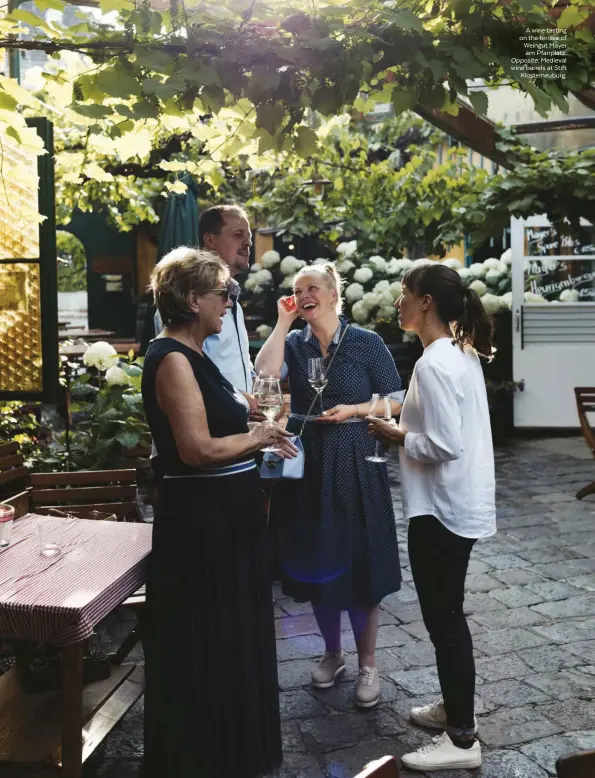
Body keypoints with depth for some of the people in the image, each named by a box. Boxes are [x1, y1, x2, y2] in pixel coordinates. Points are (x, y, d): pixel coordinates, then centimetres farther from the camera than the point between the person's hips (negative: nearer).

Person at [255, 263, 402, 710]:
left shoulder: (365, 342, -4)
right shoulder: (294, 344, 4)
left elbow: (396, 401, -1)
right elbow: (265, 374, -17)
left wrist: (354, 410, -16)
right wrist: (284, 322, -10)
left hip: (354, 463, -3)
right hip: (307, 463, 3)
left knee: (361, 561, 3)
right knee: (316, 561, 12)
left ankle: (368, 664, 20)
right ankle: (332, 653, 32)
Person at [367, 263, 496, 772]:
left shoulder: (433, 364, -21)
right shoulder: (462, 353, 9)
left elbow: (442, 446, -25)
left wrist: (397, 436, -10)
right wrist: (409, 430, 9)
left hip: (442, 508, -10)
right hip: (460, 502, 10)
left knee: (443, 618, 2)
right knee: (447, 614, 21)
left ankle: (462, 740, 16)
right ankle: (455, 705, 38)